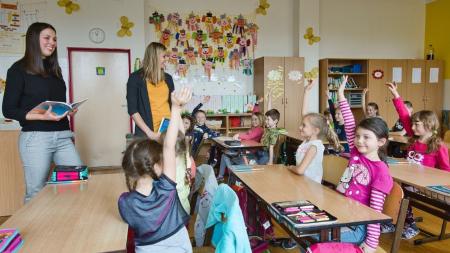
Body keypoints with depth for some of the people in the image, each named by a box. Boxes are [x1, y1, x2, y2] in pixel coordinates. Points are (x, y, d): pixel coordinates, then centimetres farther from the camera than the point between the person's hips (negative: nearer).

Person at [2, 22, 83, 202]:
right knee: (36, 194, 1)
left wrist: (68, 111, 3)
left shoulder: (54, 69, 17)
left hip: (62, 135, 6)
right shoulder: (19, 69, -1)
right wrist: (43, 116, -18)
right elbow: (8, 110, -5)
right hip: (35, 137, -5)